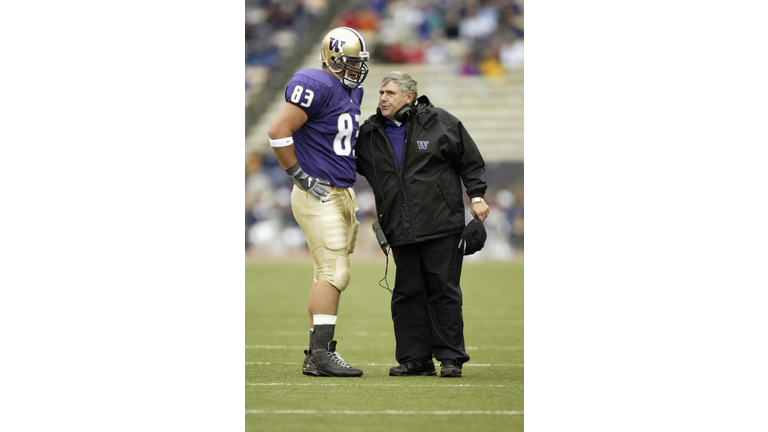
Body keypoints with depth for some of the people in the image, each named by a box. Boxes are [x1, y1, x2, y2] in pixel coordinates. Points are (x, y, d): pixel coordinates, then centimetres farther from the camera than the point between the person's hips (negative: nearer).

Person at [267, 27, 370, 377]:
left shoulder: (351, 92, 15)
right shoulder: (317, 86, -15)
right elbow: (278, 131, -19)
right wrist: (301, 176, -15)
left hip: (342, 194, 9)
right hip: (318, 196, -9)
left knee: (329, 276, 9)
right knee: (334, 273, -14)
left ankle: (315, 357, 12)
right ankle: (322, 352, -15)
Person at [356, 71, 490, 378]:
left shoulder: (439, 122, 1)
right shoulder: (370, 134, 9)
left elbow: (470, 161, 7)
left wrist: (477, 196, 1)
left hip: (442, 226, -3)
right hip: (401, 231, 4)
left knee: (443, 290, -2)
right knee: (407, 293, 4)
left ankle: (450, 357, 4)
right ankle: (414, 358, 10)